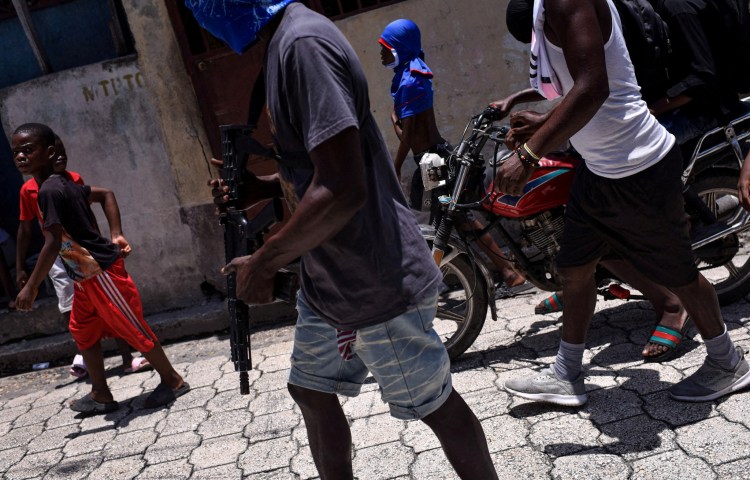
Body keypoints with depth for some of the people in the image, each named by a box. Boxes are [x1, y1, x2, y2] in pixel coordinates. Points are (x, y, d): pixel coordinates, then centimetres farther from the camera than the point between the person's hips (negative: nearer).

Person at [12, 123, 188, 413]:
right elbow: (106, 194, 20)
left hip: (101, 272, -10)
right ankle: (101, 395, 27)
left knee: (133, 330, 1)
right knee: (83, 331, 17)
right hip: (86, 276, 10)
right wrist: (116, 235, 14)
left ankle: (172, 380, 16)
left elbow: (52, 244, -25)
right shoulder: (63, 183, 9)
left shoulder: (49, 190, -20)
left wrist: (31, 287, -20)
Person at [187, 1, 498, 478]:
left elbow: (342, 189, -30)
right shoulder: (286, 43, 8)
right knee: (310, 390, 21)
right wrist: (259, 187, 7)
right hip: (327, 279, 10)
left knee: (436, 405, 8)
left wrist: (262, 264, -18)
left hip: (378, 283, -10)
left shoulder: (302, 44, -23)